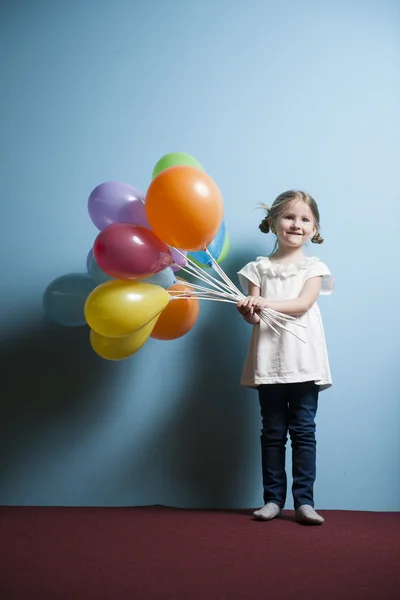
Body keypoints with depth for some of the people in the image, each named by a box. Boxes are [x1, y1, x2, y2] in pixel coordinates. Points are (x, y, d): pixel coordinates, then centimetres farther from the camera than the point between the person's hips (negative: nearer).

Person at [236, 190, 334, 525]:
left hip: (303, 360, -1)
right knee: (273, 432, 7)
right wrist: (249, 312, -24)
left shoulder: (314, 267, 7)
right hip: (269, 360, 1)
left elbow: (303, 304, -10)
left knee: (303, 431, 1)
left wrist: (267, 303, -25)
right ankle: (273, 499, 14)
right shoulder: (259, 268, 9)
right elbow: (254, 314, 1)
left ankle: (304, 501, 7)